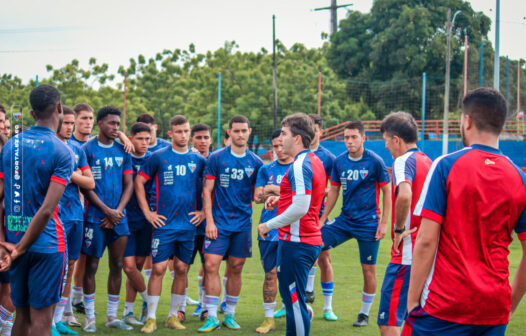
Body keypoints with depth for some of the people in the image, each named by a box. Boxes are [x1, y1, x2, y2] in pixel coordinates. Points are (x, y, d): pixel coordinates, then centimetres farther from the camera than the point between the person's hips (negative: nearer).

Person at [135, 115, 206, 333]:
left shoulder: (198, 160, 7)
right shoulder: (159, 157, 0)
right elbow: (139, 181, 2)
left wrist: (204, 211, 6)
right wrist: (147, 212, -2)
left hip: (188, 224, 3)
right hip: (164, 223, -3)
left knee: (181, 269, 6)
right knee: (158, 268, -6)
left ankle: (173, 316, 17)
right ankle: (151, 318, 1)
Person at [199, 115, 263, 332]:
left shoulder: (255, 162, 6)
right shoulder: (216, 158, -1)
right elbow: (207, 190, -1)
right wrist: (209, 220, -8)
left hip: (243, 223, 2)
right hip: (219, 222, -2)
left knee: (235, 269, 6)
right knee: (211, 266, -10)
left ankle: (230, 314, 19)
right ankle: (212, 317, -4)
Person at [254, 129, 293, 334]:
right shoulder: (266, 170, 12)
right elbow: (257, 197, 2)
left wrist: (272, 189, -8)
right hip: (269, 230, 3)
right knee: (270, 273, 5)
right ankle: (269, 318, 12)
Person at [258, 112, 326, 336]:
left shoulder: (300, 165, -18)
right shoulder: (314, 161, 14)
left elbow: (300, 208, -26)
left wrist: (269, 225, -16)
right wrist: (281, 198, 17)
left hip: (296, 242, -10)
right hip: (311, 241, 10)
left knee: (294, 300, -4)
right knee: (293, 298, 19)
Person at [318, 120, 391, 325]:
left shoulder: (375, 162, -9)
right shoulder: (339, 162, 4)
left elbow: (387, 192, -3)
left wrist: (383, 223, -8)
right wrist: (322, 219, 11)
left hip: (368, 223, -4)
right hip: (345, 220, 4)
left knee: (368, 269, 0)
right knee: (319, 247, -9)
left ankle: (365, 314, 19)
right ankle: (327, 306, 3)